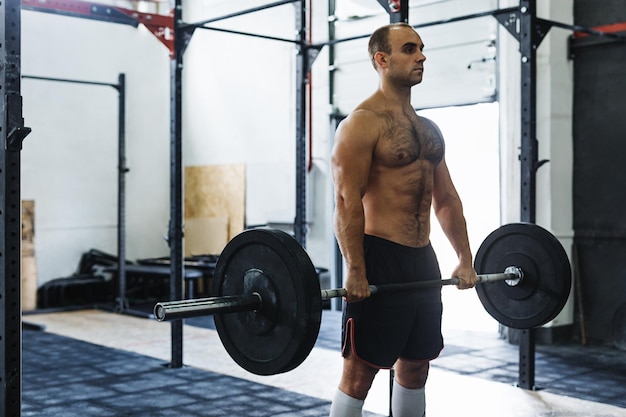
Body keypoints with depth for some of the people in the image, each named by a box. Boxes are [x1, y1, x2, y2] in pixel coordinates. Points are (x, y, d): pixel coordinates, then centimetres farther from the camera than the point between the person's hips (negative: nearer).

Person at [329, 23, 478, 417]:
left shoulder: (429, 129, 15)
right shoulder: (362, 123, -10)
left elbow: (446, 198, 17)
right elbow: (348, 201, -17)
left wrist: (465, 259, 13)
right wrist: (355, 272, -23)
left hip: (423, 259, 8)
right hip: (379, 259, -8)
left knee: (416, 366, 15)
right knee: (360, 371, -1)